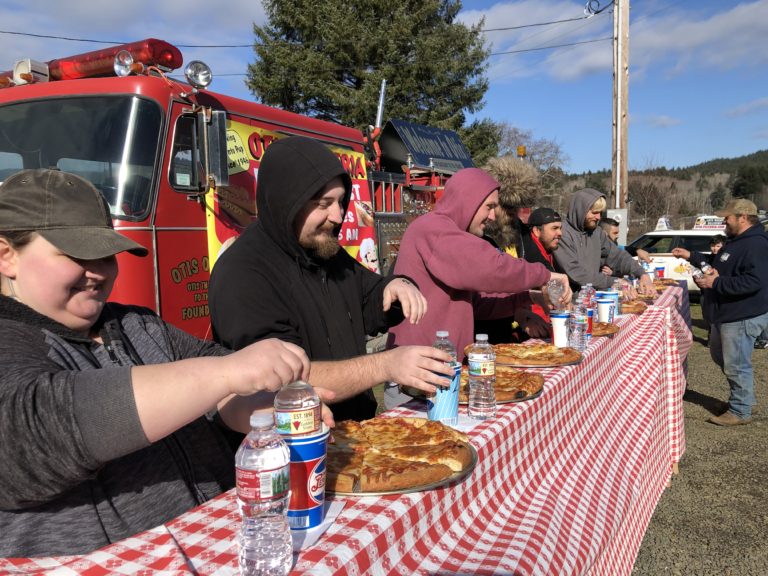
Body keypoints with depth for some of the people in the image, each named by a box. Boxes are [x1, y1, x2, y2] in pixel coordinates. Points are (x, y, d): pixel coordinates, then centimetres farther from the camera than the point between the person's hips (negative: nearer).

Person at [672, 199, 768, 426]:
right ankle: (742, 396, 38)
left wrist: (716, 283, -26)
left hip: (743, 317, -11)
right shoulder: (736, 241, 13)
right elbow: (718, 266, 27)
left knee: (736, 365, -2)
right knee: (719, 355, 23)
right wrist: (691, 256, 19)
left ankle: (740, 411, 12)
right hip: (727, 314, 11)